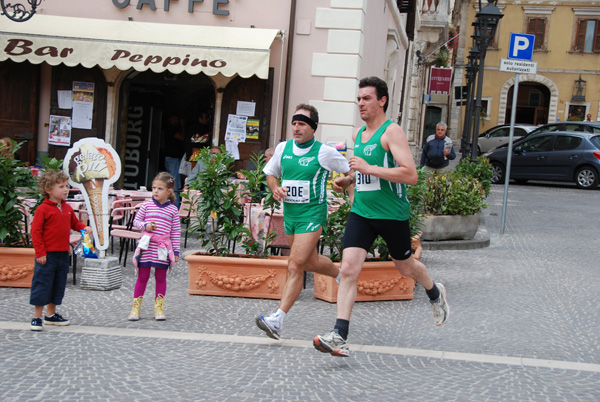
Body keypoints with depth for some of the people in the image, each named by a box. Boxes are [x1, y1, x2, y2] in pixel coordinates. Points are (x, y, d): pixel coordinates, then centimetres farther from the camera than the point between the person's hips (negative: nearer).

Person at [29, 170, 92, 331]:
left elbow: (75, 223, 23)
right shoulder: (43, 209, -12)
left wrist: (84, 228, 1)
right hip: (47, 255, -7)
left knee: (58, 285, 15)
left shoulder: (67, 208, 9)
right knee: (42, 285, -1)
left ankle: (51, 315, 29)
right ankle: (37, 318, 8)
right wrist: (40, 253, -16)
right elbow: (35, 231, -13)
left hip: (63, 254, 7)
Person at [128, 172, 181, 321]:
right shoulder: (147, 205, 2)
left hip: (163, 249, 0)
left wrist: (176, 251, 3)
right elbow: (136, 220, 10)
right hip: (147, 247, 0)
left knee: (161, 277, 7)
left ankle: (159, 308, 17)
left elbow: (176, 232, 5)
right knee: (142, 277, 4)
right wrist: (145, 226, -11)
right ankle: (136, 307, 12)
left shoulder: (173, 209, 2)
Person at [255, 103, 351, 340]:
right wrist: (275, 189, -1)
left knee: (295, 265, -15)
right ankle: (341, 276, 49)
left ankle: (278, 320, -17)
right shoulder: (283, 148, 5)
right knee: (310, 262, 19)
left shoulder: (324, 152, -8)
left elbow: (351, 170, 4)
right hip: (289, 214, 6)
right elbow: (270, 173, 19)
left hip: (312, 214, -6)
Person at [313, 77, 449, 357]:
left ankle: (435, 294, 48)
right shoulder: (358, 134, 11)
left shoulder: (392, 132, -13)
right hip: (361, 212, 5)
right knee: (348, 269, -10)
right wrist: (347, 181, 9)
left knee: (405, 267, 14)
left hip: (392, 215, -5)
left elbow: (411, 175, -24)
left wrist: (369, 169, -25)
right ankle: (339, 337, -13)